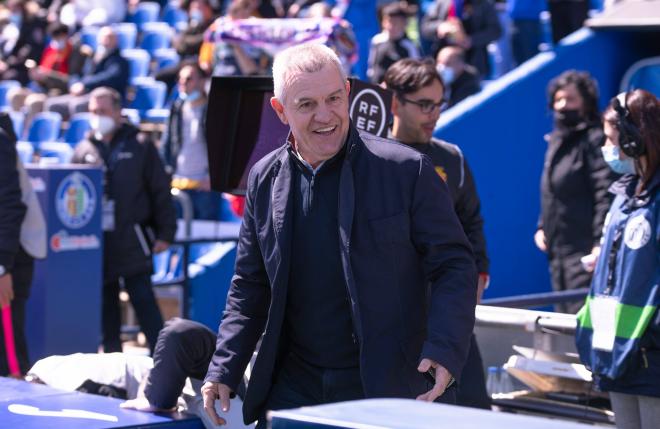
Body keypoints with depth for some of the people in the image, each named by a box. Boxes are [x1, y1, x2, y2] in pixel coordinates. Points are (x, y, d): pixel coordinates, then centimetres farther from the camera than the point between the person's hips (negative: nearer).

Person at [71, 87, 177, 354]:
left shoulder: (140, 146, 2)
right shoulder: (83, 151, 10)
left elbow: (160, 192, 1)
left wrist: (165, 232, -4)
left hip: (132, 241, -4)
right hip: (97, 242, 4)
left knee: (143, 300, -5)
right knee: (105, 305, 9)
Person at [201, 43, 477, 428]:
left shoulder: (406, 170, -7)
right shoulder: (265, 179, 6)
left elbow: (454, 266, -6)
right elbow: (250, 286, 14)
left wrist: (444, 350, -20)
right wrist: (224, 371, 7)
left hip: (390, 391, -3)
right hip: (294, 390, 4)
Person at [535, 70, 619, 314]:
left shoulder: (594, 139, -10)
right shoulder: (557, 140, 17)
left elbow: (606, 196, -18)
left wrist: (601, 244, -23)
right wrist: (542, 227, 16)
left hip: (584, 251, -9)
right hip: (558, 249, 9)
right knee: (563, 315, 13)